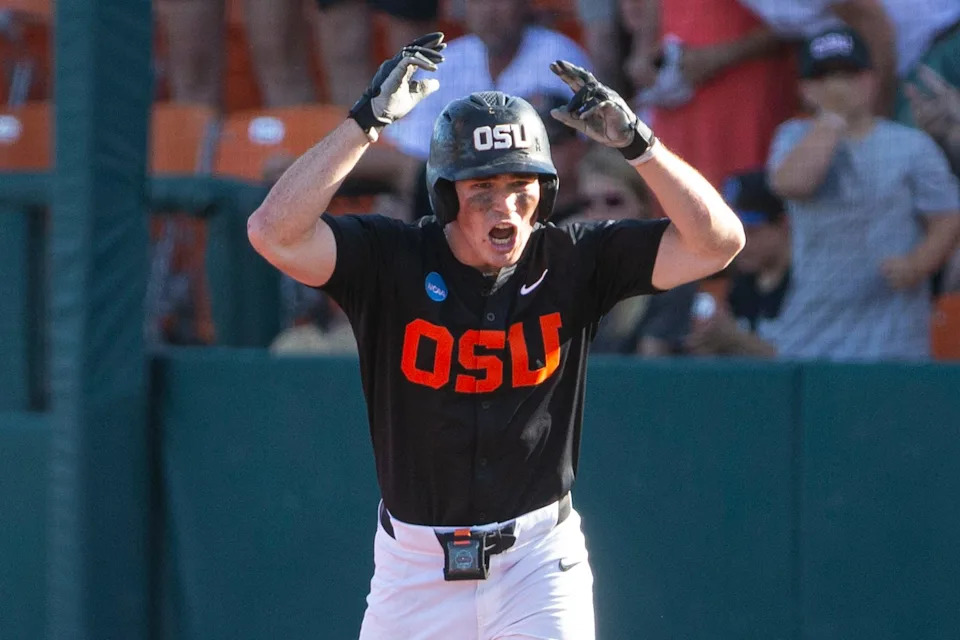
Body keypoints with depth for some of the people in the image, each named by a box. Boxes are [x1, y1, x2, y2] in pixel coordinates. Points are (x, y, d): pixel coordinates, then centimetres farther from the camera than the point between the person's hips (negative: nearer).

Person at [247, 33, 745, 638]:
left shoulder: (572, 263, -6)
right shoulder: (392, 260, -9)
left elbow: (719, 241, -11)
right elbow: (273, 231, -24)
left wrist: (635, 140, -22)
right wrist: (368, 121, -25)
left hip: (539, 561, -1)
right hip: (415, 566, 1)